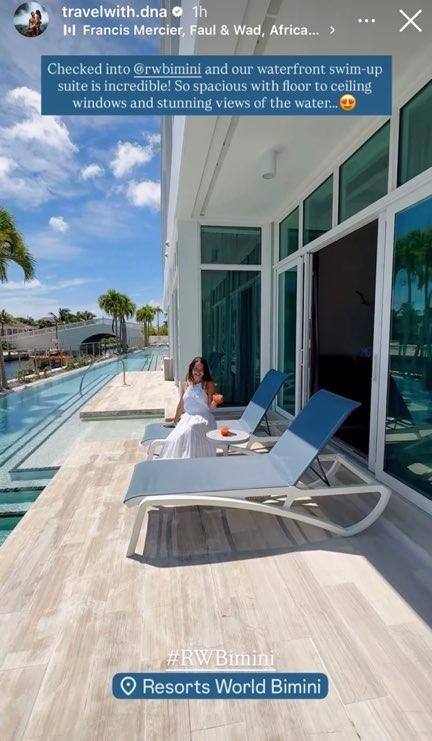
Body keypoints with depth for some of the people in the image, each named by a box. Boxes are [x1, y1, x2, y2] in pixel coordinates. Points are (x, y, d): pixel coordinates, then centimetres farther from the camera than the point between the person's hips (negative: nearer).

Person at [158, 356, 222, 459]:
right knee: (174, 440, -24)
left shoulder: (209, 384, -2)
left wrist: (215, 402, -25)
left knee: (190, 432, -35)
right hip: (187, 417, 4)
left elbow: (210, 408, -4)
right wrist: (175, 420, 29)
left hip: (203, 418, -4)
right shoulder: (185, 384, 10)